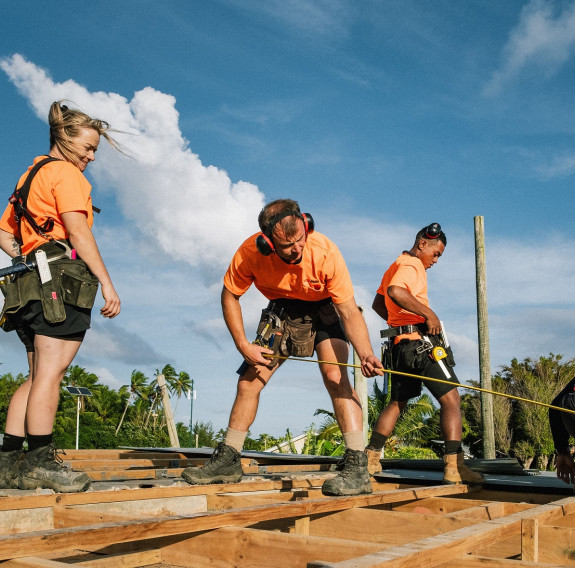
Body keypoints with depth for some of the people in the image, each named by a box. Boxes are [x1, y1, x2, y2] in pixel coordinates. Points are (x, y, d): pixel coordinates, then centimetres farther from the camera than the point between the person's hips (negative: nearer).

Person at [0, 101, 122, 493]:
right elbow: (78, 230, -14)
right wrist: (107, 282, -17)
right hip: (61, 278, -9)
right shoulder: (65, 172, -1)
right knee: (50, 373, -10)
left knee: (40, 376, 9)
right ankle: (41, 462, -9)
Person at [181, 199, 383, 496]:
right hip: (280, 310, 3)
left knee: (335, 376, -25)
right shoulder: (250, 252, -28)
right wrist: (243, 345, -18)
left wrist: (366, 353, -45)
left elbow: (349, 311, -29)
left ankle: (357, 467, -23)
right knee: (249, 380, -1)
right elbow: (229, 296, -10)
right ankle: (228, 460, 14)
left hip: (322, 309, -3)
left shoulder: (326, 252, -34)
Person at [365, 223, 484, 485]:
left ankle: (371, 457, 16)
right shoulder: (411, 264, -7)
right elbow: (395, 291, -29)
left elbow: (378, 304, 30)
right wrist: (429, 314, -24)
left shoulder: (395, 266, 23)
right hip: (419, 341, -10)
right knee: (450, 398, -8)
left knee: (397, 402, 17)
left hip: (400, 343, 10)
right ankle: (454, 466, -15)